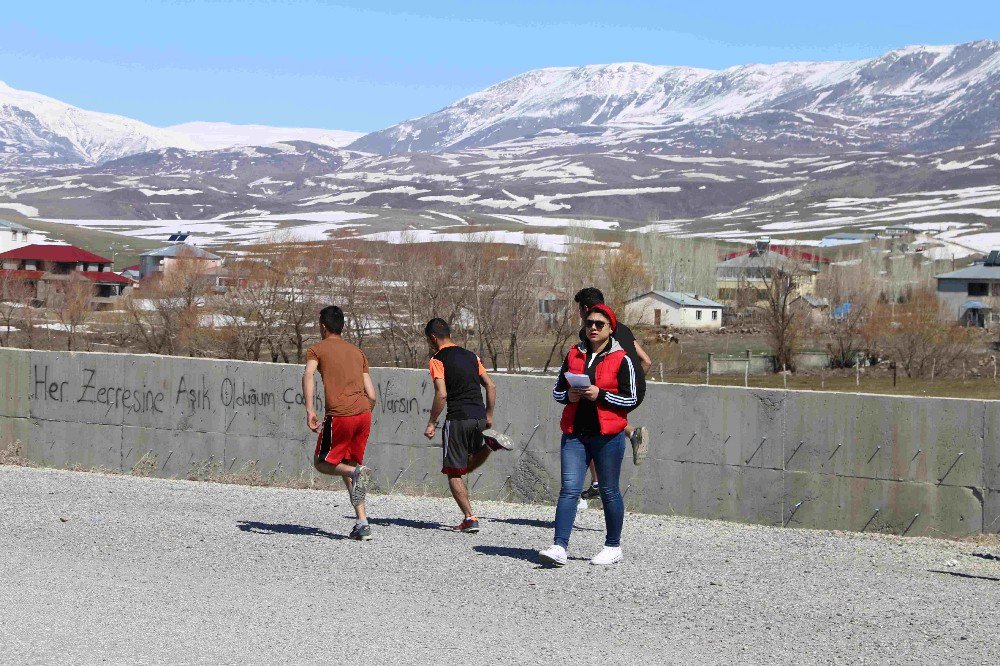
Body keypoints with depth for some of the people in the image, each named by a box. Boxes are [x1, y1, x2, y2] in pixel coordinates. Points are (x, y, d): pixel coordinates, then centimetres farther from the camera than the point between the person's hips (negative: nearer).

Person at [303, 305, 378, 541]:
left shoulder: (317, 349, 9)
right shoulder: (357, 353, 22)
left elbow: (308, 375, -13)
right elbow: (371, 395, 17)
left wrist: (309, 410, -19)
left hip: (339, 415, -5)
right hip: (364, 415, 5)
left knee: (322, 463, 12)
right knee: (348, 466, 16)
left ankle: (357, 472, -19)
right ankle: (362, 524, 3)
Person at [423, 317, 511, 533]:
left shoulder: (438, 360, -4)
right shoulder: (470, 356, 15)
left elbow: (442, 394, -15)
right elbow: (491, 386, 13)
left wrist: (431, 424, -7)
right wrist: (489, 416, 20)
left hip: (457, 420, -6)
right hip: (479, 417, 6)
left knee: (454, 473, 3)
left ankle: (470, 518, -3)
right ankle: (489, 441, 1)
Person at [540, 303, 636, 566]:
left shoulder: (621, 360, -1)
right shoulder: (574, 355, 11)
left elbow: (631, 399, -4)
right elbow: (557, 390, 17)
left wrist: (600, 395, -16)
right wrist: (568, 395, -5)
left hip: (607, 435, -3)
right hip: (575, 433, 3)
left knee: (609, 491, 6)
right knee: (569, 488, -7)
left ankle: (613, 547, 20)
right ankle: (559, 547, -13)